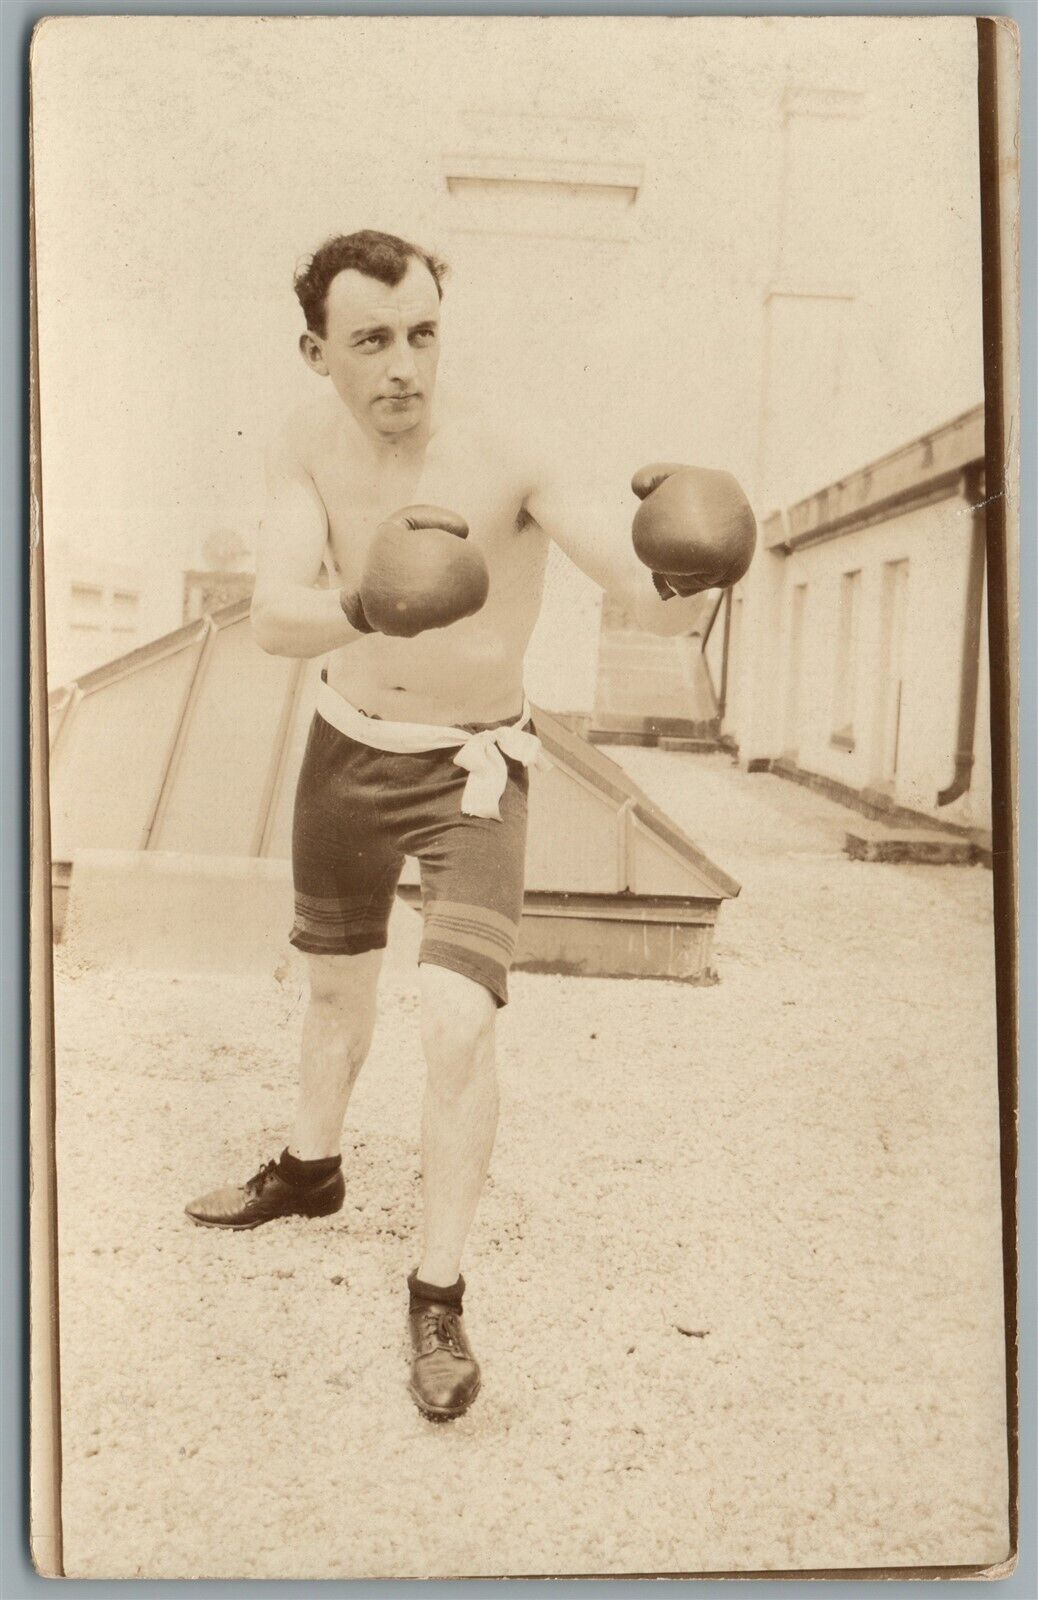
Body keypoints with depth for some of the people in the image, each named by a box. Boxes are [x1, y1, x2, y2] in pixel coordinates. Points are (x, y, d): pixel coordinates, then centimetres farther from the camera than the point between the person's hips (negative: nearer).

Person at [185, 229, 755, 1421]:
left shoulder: (509, 457, -24)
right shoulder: (307, 449, -12)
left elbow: (652, 605, -33)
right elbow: (272, 619, -24)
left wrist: (678, 576, -58)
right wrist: (361, 611, -47)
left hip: (471, 767, -4)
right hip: (347, 744, 4)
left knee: (456, 1020, -18)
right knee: (335, 980, 23)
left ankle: (439, 1297, 1)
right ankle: (310, 1167, 49)